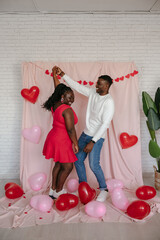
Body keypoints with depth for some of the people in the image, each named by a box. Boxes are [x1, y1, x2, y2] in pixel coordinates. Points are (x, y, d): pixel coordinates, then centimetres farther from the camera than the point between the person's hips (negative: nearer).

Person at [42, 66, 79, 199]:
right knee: (67, 167, 5)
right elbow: (70, 129, -20)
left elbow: (58, 88, 18)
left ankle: (53, 189, 31)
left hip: (54, 137, 9)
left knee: (59, 164, 20)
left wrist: (54, 74, 32)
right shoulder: (67, 110, -22)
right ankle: (58, 192, 20)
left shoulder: (55, 104, 3)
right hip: (62, 141, -9)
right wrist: (75, 143, -9)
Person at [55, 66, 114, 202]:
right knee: (78, 160, 10)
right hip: (86, 133, 8)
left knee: (94, 165, -10)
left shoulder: (109, 102, -18)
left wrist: (92, 142, -23)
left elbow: (105, 124, -22)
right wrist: (63, 75, 5)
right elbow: (77, 86, 10)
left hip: (97, 137, -7)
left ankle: (104, 189, 16)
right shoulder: (93, 93, 3)